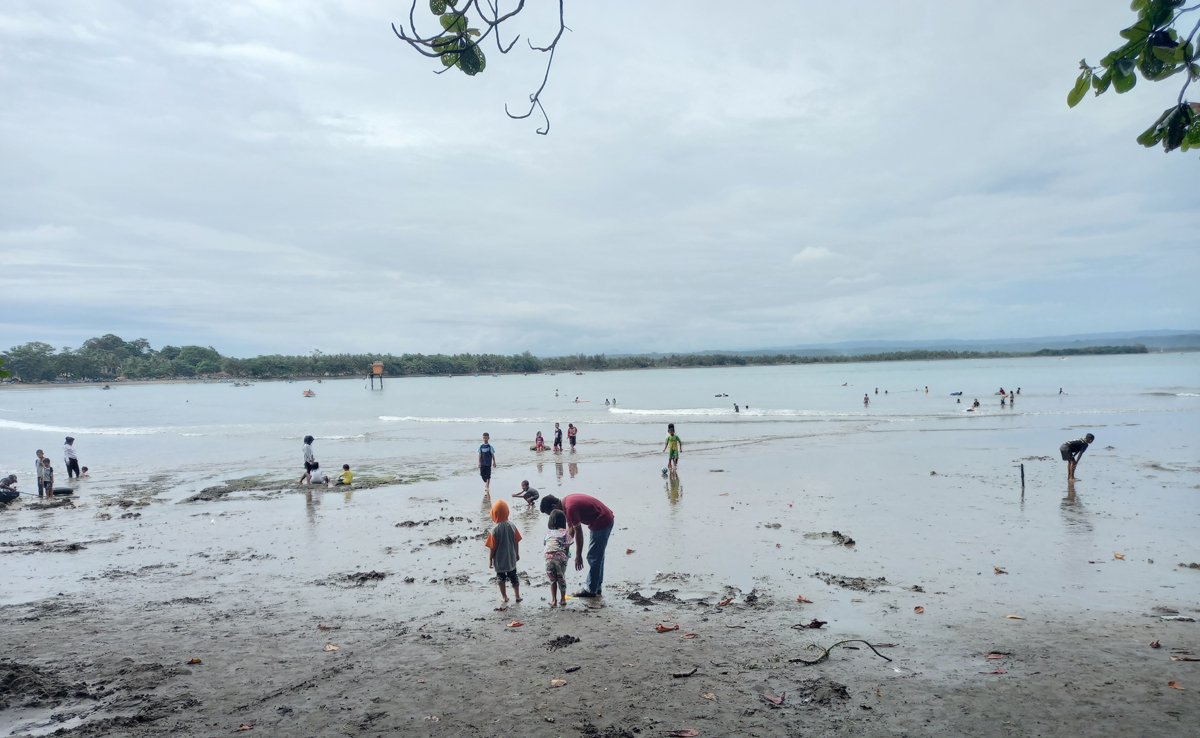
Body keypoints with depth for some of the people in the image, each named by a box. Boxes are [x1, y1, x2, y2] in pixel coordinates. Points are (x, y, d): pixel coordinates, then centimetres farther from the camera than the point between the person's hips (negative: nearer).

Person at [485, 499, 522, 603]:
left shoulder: (495, 530, -20)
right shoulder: (512, 526, -10)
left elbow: (492, 547, -14)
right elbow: (517, 542, -1)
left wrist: (490, 559, 0)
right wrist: (517, 554, 13)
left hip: (499, 560, -3)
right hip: (511, 558, 3)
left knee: (501, 578, 15)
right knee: (513, 577, 17)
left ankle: (504, 597, 24)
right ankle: (517, 595, 23)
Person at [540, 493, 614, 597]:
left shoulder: (570, 507, -25)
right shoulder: (566, 502, 5)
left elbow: (578, 532, -21)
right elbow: (570, 527, 14)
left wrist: (578, 556, -15)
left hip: (602, 523, -10)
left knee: (593, 557, -2)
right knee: (598, 556, 19)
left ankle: (591, 590, 7)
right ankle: (597, 586, 28)